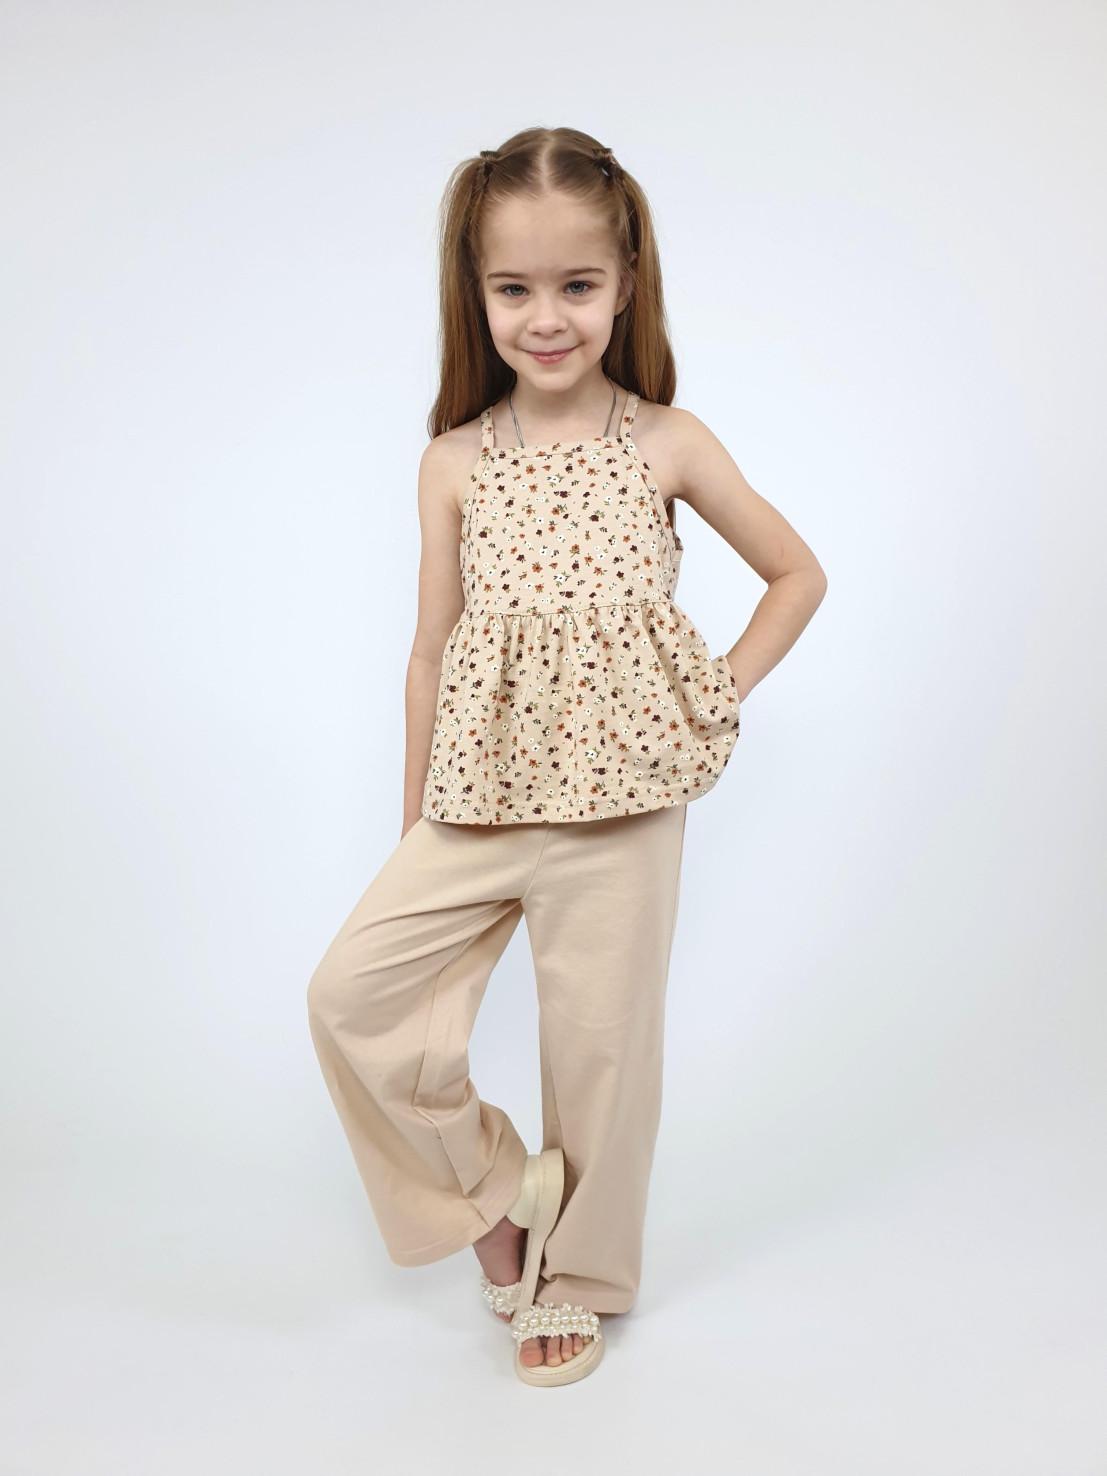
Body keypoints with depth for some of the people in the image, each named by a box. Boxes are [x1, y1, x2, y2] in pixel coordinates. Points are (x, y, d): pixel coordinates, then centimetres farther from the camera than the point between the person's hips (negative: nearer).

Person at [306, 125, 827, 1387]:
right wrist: (414, 825, 10)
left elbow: (798, 576, 9)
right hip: (483, 798, 2)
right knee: (351, 990, -6)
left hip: (622, 802, -2)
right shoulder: (453, 464, 2)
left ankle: (571, 1275, 33)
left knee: (599, 1036, 8)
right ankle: (498, 1189, 18)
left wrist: (717, 699, -1)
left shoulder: (666, 445, -1)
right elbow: (431, 655, 7)